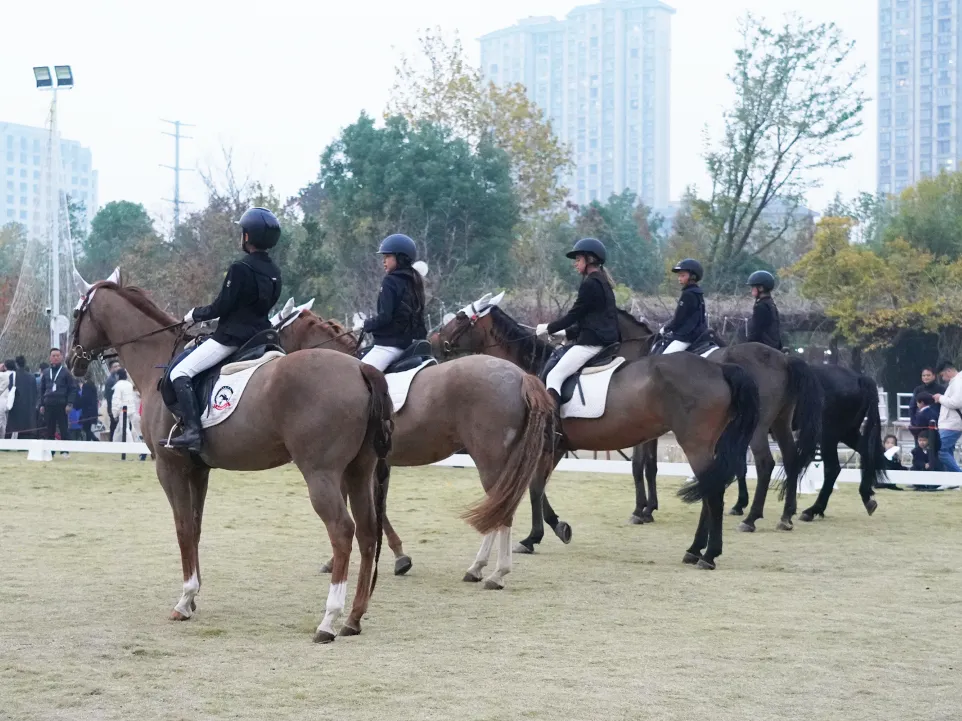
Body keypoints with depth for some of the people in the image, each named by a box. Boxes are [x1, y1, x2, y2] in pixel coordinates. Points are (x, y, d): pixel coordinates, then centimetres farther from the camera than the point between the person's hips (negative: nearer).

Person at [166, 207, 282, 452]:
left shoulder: (240, 268, -16)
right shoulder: (274, 273, 10)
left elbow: (221, 307, -16)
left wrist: (195, 314, 2)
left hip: (231, 337, -9)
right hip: (260, 337, 9)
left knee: (179, 372, -9)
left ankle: (193, 430, -24)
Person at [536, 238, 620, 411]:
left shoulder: (590, 284, -12)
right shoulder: (603, 283, 18)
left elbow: (574, 315, -11)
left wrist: (548, 329, 2)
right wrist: (565, 333, 22)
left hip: (592, 342, -11)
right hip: (607, 338, 11)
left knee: (554, 377, -16)